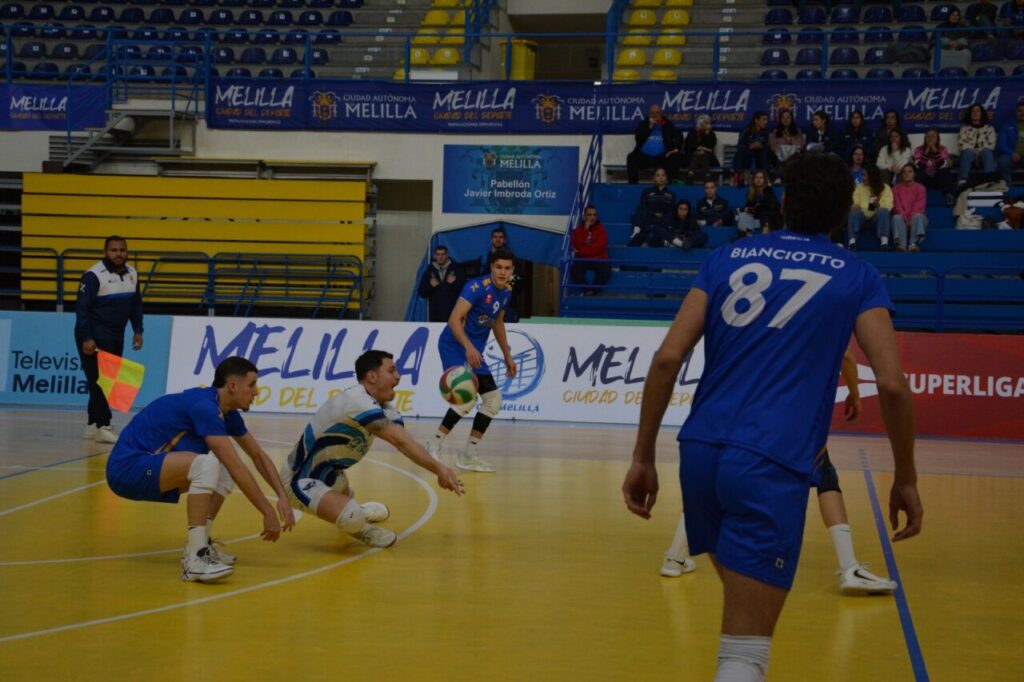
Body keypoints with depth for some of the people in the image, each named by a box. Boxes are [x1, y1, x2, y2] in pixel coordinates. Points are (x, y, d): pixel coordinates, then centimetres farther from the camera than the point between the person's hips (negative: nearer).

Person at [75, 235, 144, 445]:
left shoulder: (132, 274, 7)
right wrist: (86, 338, -20)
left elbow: (136, 304, 17)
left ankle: (93, 425, 16)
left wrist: (137, 330, 9)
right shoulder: (93, 275, -15)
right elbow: (82, 307, -16)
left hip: (116, 337, 7)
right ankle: (103, 426, -11)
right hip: (94, 338, -7)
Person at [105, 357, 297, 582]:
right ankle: (195, 560, -27)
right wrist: (268, 512, -19)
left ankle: (199, 544, 7)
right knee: (206, 464, -29)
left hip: (145, 472, 10)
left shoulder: (227, 414, 8)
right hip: (126, 468, -10)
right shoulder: (204, 407, -21)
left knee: (225, 470, 7)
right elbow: (237, 468, -23)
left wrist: (283, 497, 6)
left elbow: (258, 456, 17)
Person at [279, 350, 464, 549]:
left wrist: (439, 470, -30)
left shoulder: (384, 408, -1)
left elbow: (403, 442, -15)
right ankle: (356, 525, 3)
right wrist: (439, 468, -37)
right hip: (298, 480, -10)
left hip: (325, 472, 10)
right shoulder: (357, 402, -29)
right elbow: (401, 442, -36)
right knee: (353, 518, -29)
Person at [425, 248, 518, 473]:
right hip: (454, 345, -9)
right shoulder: (477, 286, -19)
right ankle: (435, 445, -7)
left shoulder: (506, 292, 6)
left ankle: (468, 455, 12)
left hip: (475, 351, 9)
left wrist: (507, 356, 24)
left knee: (494, 399, 5)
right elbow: (454, 320, -27)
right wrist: (469, 347, -40)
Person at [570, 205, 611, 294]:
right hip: (582, 260, 1)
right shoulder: (578, 230, 5)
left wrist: (581, 251, -12)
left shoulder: (601, 229, 0)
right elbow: (577, 246, -12)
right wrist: (585, 229, -15)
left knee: (605, 270, -31)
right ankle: (586, 289, -12)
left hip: (599, 259, -1)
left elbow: (598, 247, -13)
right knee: (574, 270, -30)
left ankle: (593, 290, -9)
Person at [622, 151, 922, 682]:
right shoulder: (857, 277, 8)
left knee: (742, 588, 29)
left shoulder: (728, 257, 15)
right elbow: (893, 384, -2)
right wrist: (905, 480, 10)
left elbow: (667, 358, 5)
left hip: (700, 451, 5)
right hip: (771, 465, -4)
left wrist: (643, 457, 10)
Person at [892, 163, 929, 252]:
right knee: (896, 217, -33)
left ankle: (913, 244, -54)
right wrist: (904, 218, -19)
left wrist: (911, 219, -22)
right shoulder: (896, 187, 13)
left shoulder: (920, 188, 8)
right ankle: (901, 245, -53)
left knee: (917, 216, -35)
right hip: (902, 216, 1)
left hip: (916, 216, -1)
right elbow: (897, 205, -1)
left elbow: (919, 206, -6)